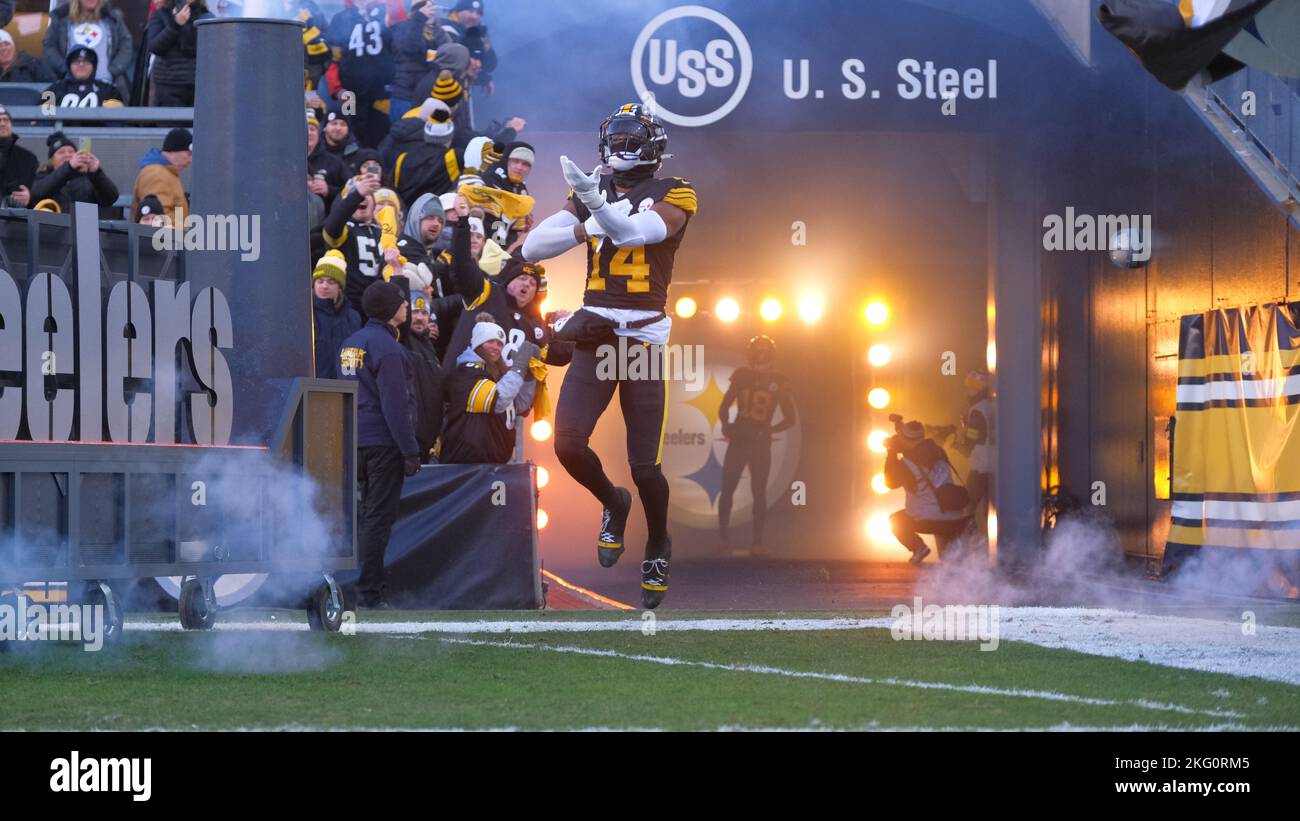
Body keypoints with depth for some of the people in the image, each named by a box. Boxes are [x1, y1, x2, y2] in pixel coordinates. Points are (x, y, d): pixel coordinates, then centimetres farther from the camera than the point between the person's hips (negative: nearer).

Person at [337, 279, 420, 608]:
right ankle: (369, 593, -7)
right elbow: (395, 405, -17)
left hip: (355, 443, 8)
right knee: (379, 518, -6)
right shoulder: (386, 347, -14)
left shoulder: (350, 344, 13)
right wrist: (410, 451, -14)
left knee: (363, 516, 13)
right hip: (383, 443, -8)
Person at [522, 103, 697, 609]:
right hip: (594, 332, 3)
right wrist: (588, 228, -13)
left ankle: (658, 547, 26)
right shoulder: (590, 192, 11)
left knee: (644, 463, -3)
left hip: (644, 334, -3)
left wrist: (596, 203, -40)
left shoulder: (673, 195, 0)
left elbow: (640, 231, -22)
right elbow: (532, 247, 3)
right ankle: (613, 505, 19)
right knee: (568, 443, -13)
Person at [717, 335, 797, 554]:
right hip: (738, 440, 1)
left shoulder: (778, 382, 1)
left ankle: (757, 541, 3)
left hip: (761, 443, -1)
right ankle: (721, 536, 3)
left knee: (759, 493, 2)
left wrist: (769, 430, -4)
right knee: (727, 490, 1)